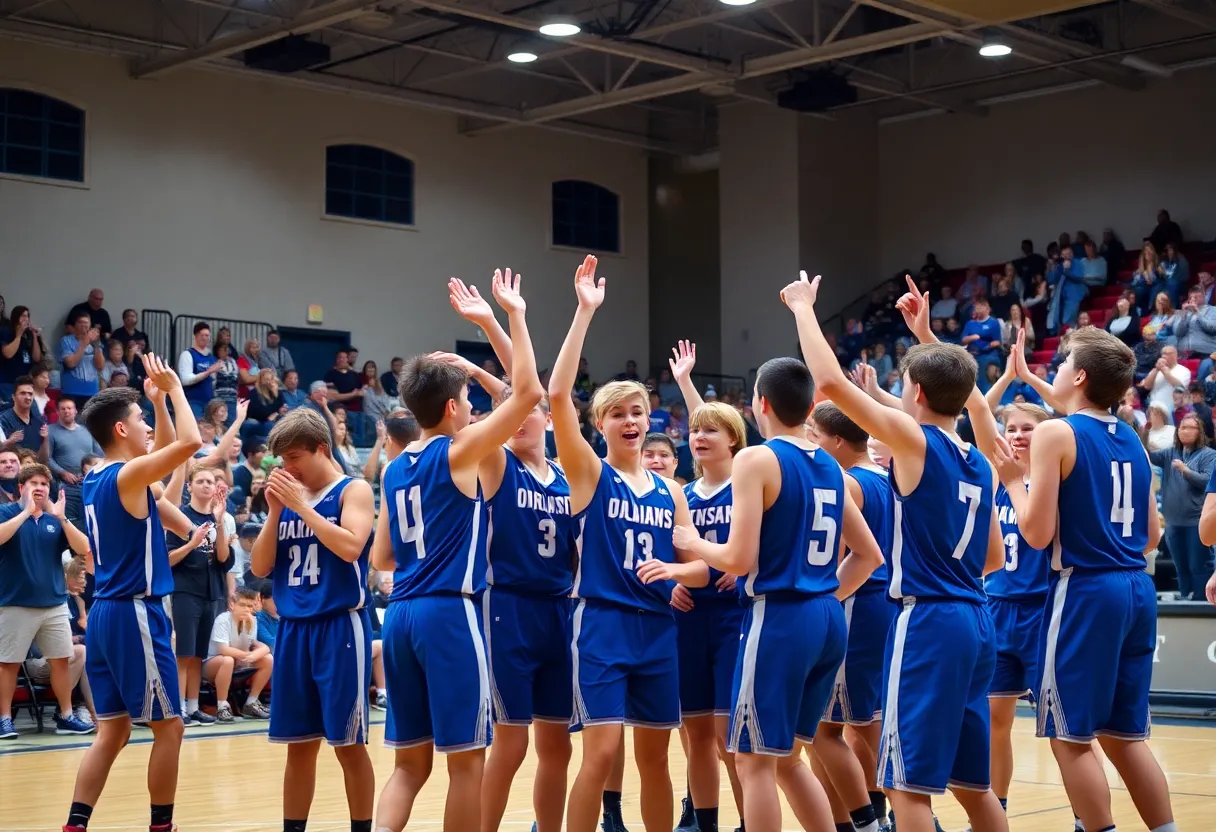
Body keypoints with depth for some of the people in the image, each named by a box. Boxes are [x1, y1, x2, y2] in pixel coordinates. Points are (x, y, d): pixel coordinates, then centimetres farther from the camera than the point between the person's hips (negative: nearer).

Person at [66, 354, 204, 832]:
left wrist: (158, 399, 16)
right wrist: (172, 388, -10)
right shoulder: (127, 475, -14)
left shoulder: (95, 478, 13)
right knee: (168, 726, 1)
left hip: (105, 613, 9)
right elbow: (190, 442, -23)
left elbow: (168, 448, 26)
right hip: (135, 613, -9)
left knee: (114, 730, 10)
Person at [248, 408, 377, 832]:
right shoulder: (289, 497, 12)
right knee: (299, 744, 10)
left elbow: (350, 547, -20)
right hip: (293, 629, 5)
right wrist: (276, 510, -2)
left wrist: (301, 505, -15)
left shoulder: (354, 490, -3)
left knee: (348, 743, 0)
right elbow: (259, 567, 9)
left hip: (340, 627, -5)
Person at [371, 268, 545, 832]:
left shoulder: (394, 469, 15)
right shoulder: (459, 451, -5)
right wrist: (514, 316, -3)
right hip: (449, 612, -7)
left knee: (411, 758, 11)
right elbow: (528, 392, -10)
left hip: (401, 614, 7)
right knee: (466, 756, 2)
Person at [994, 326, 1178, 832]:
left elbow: (1037, 533, -13)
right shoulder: (1131, 440, 13)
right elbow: (1151, 535, 16)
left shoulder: (1056, 433, -8)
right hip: (1136, 590, 7)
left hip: (1086, 590, -7)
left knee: (1071, 736, 1)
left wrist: (1012, 479, 1)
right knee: (1124, 733, 15)